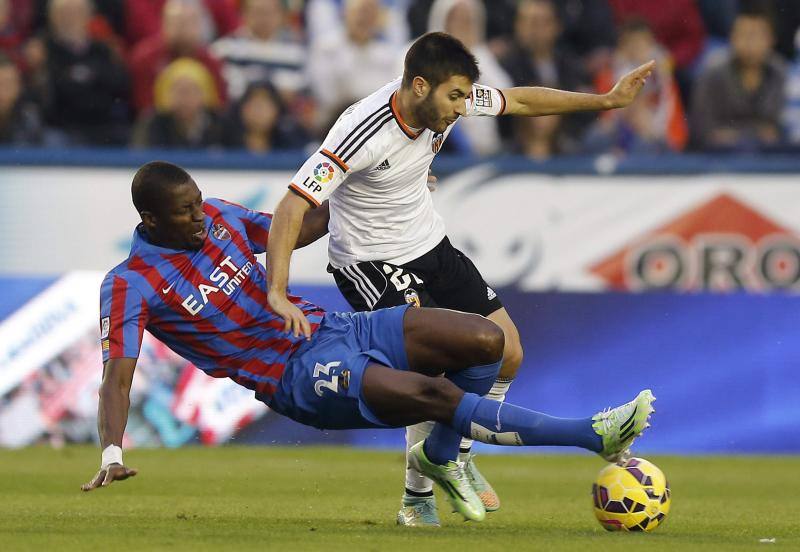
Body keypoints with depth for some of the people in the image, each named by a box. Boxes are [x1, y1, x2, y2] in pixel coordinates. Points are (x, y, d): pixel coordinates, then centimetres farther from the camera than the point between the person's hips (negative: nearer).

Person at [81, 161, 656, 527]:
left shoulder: (219, 217, 8)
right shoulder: (131, 287, -11)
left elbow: (297, 229, 25)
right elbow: (117, 377, -18)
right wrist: (112, 455, -33)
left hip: (336, 329, 7)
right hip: (301, 377, -7)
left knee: (485, 340, -10)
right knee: (431, 392, -30)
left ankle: (439, 455, 14)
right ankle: (593, 436, -28)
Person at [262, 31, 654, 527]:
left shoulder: (447, 101, -11)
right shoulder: (363, 133, -31)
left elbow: (519, 101, 8)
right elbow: (293, 207, -34)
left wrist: (607, 100, 8)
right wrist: (278, 295, -45)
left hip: (431, 245, 8)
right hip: (370, 260, -8)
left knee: (507, 354, 7)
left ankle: (457, 454, 30)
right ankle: (418, 500, -6)